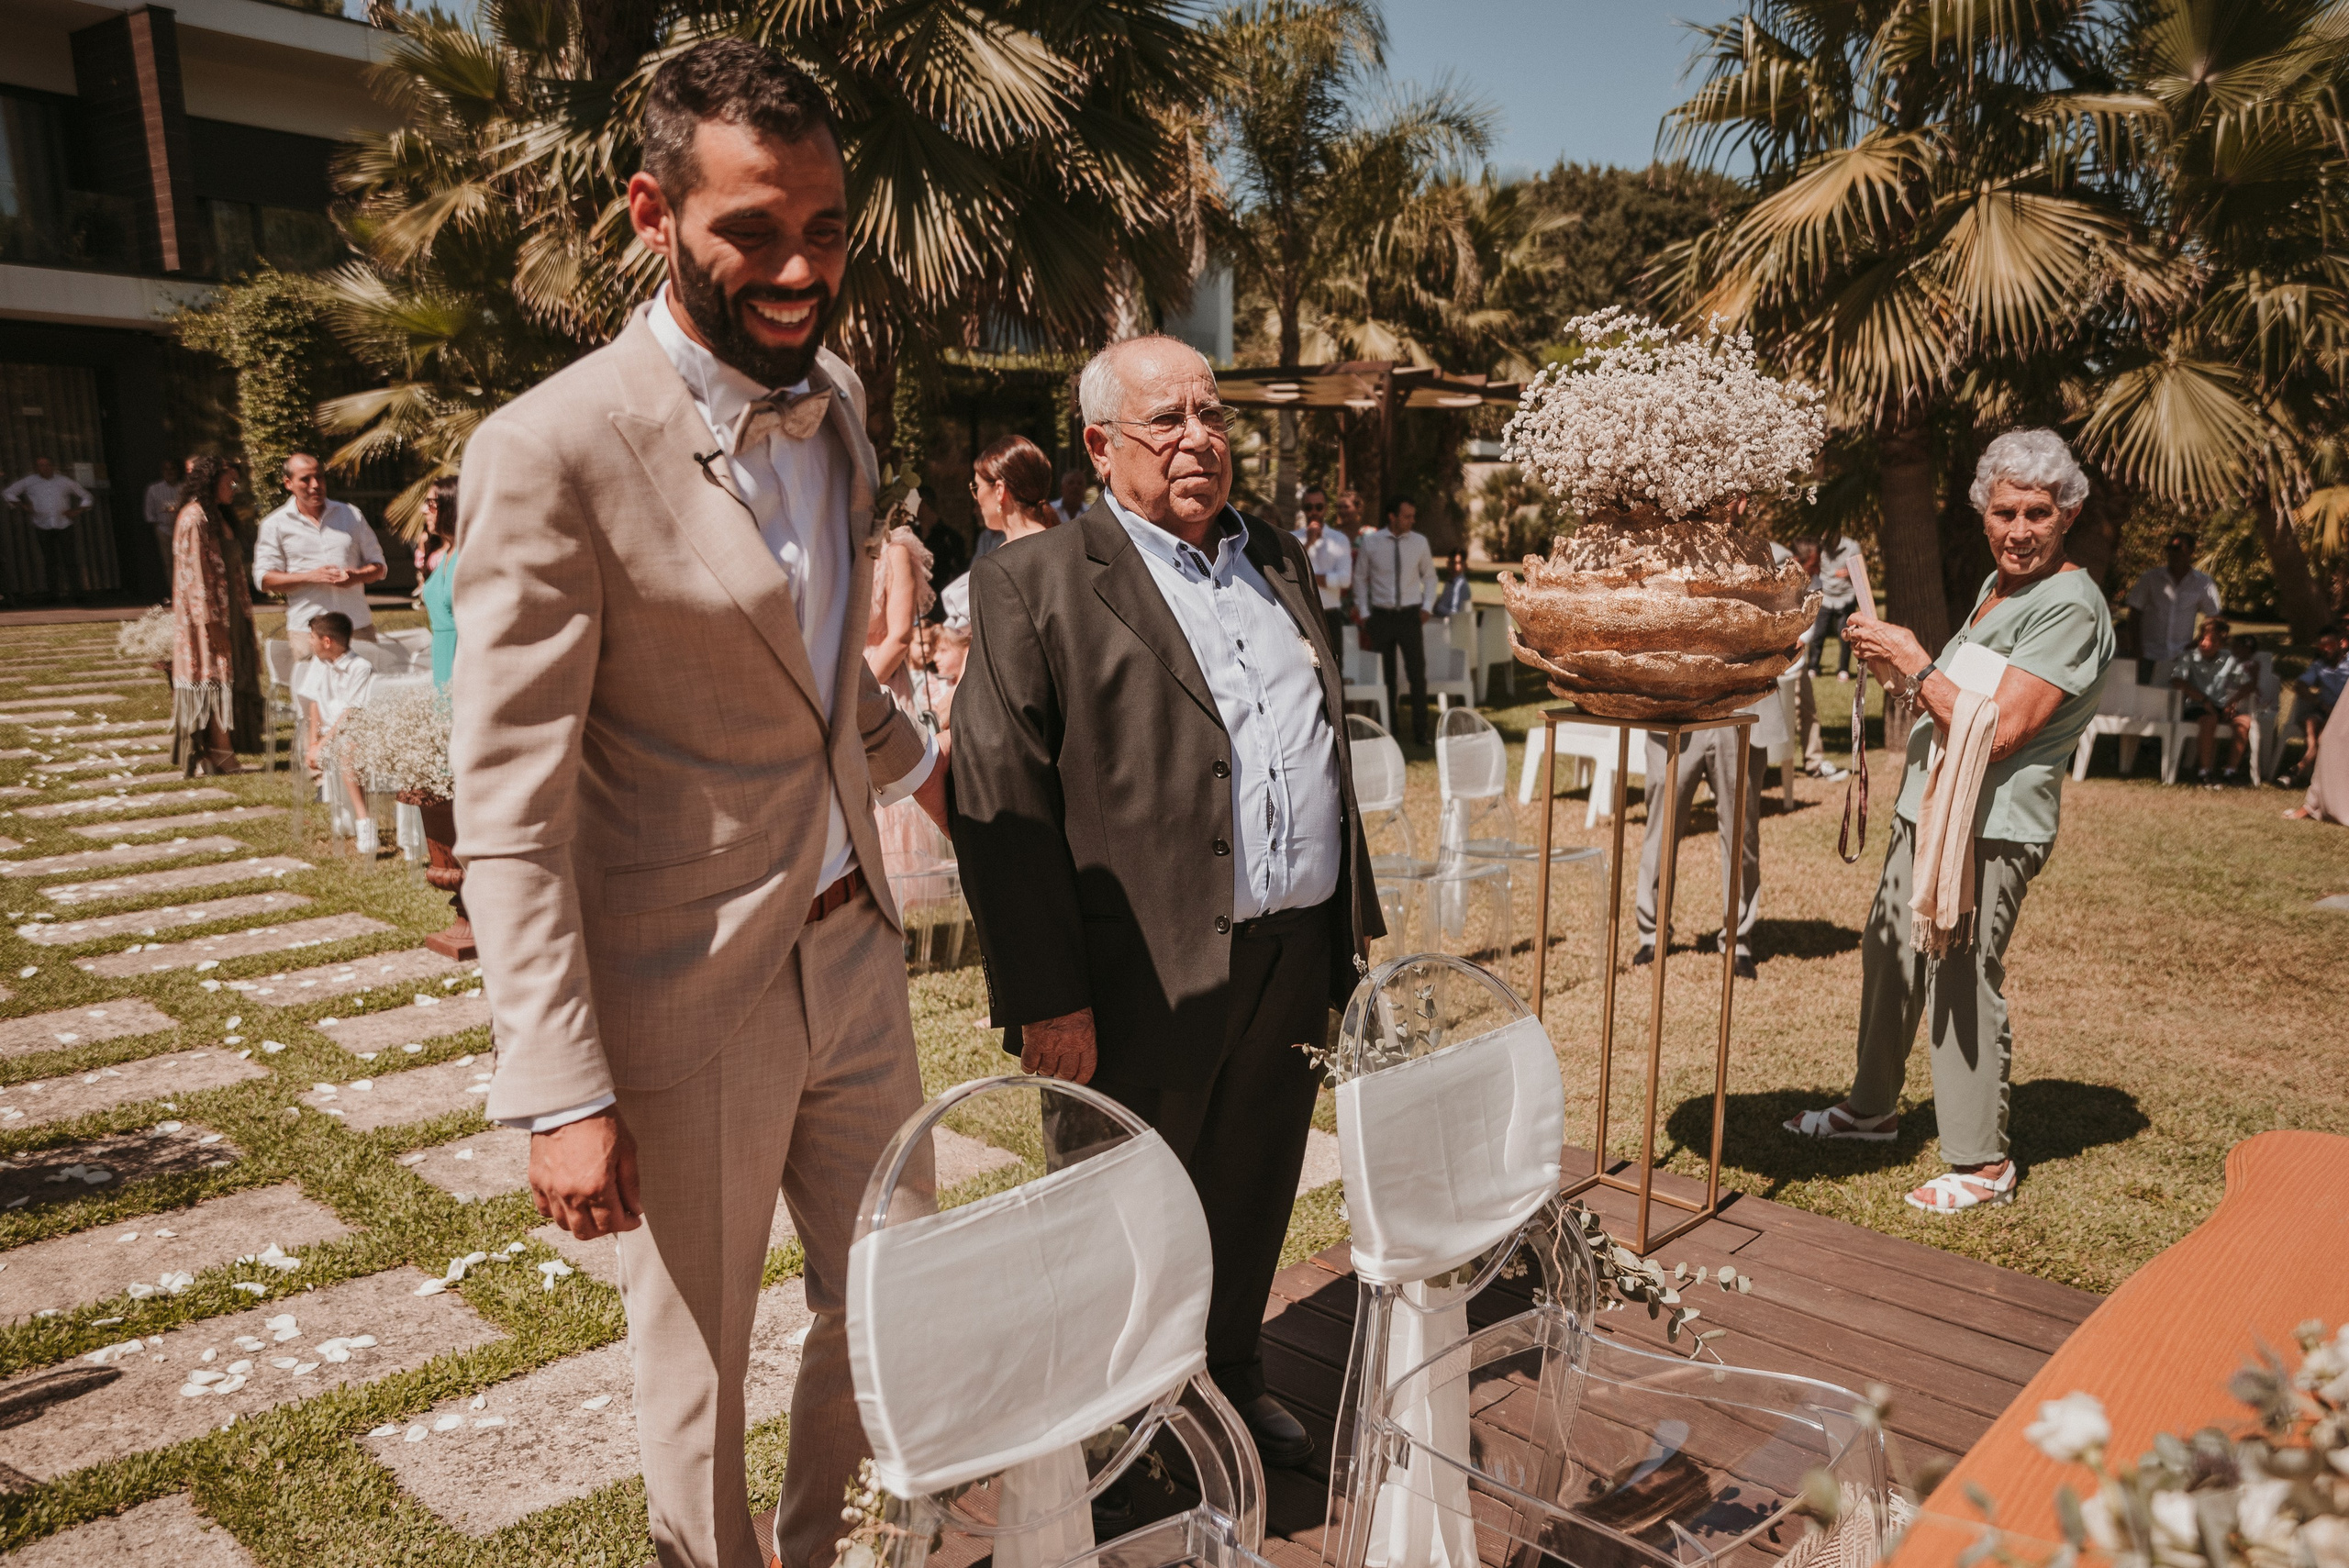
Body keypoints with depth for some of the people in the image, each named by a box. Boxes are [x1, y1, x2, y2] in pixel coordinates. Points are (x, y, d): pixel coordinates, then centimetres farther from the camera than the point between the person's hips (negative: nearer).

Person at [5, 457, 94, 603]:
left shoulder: (64, 482, 10)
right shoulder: (29, 482, 10)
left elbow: (86, 497, 18)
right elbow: (8, 493, 17)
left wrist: (78, 511, 3)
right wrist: (22, 506, 3)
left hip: (64, 525, -1)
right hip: (43, 527, 1)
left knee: (69, 560, -6)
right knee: (50, 561, 1)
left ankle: (77, 595, -5)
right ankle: (53, 594, 5)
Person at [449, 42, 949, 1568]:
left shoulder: (835, 395, 4)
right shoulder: (554, 451, -19)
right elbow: (510, 809, -18)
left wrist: (916, 758, 29)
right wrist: (561, 1093, -18)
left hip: (854, 949, 7)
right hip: (689, 1002, -7)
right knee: (701, 1364, 14)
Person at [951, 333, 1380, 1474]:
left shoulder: (1280, 560, 14)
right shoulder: (1034, 585, -7)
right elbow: (998, 807, -12)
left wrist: (1356, 912, 17)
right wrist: (1045, 999, -16)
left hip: (1295, 955, 6)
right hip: (1144, 980, -5)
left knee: (1254, 1192, 20)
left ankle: (1231, 1371, 43)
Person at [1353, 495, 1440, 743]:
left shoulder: (1419, 542, 1)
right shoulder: (1370, 542, -3)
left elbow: (1429, 576, 12)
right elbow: (1360, 578, 6)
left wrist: (1427, 606, 1)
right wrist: (1363, 613, 3)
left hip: (1410, 615, 0)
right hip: (1381, 616, 0)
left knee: (1418, 674, -4)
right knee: (1385, 676, 8)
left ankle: (1420, 732, 3)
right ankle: (1389, 728, 20)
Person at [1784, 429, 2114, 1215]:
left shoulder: (2070, 606, -17)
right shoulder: (1998, 584, 13)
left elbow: (1999, 730, -24)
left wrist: (1916, 665, -18)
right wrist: (1895, 667, 8)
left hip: (1990, 825, -10)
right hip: (1929, 805, 10)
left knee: (1963, 981, -5)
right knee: (1888, 952, 18)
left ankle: (1983, 1162, 9)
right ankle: (1871, 1108, 35)